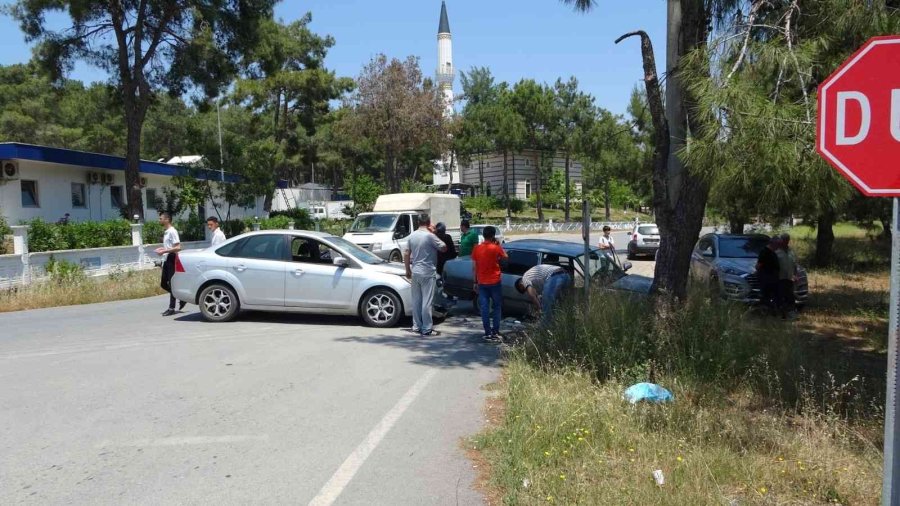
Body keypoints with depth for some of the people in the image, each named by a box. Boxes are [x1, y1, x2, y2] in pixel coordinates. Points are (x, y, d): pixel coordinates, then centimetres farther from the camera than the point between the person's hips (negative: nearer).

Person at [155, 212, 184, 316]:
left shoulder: (172, 231, -13)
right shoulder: (166, 232, 15)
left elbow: (178, 247, -20)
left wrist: (164, 251, -21)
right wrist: (162, 249, 11)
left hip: (171, 259, -10)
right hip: (166, 260, 10)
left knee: (171, 284, -5)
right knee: (163, 284, 10)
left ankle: (171, 308, 0)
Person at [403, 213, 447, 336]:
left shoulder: (412, 236, 6)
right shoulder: (430, 236, -13)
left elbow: (406, 254, 8)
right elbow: (444, 248, -7)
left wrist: (408, 270, 17)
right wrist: (434, 234, -1)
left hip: (415, 273, 6)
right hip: (428, 273, -6)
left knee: (416, 300, 13)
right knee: (427, 302, -2)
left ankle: (416, 326, 20)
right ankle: (426, 329, 0)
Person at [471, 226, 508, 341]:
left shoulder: (477, 249, 0)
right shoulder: (496, 248, -9)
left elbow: (474, 267, 3)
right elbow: (505, 257, 9)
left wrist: (475, 282, 10)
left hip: (482, 283, 3)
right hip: (495, 282, -3)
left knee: (484, 308, 5)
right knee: (497, 307, 8)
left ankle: (488, 333, 5)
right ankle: (495, 332, 4)